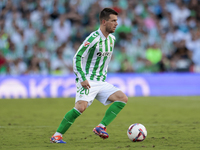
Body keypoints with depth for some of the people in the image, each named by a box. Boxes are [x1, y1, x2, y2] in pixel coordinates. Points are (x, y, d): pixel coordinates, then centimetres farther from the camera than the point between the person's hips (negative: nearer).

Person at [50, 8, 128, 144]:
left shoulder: (112, 39, 11)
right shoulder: (93, 38, -14)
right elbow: (77, 57, -15)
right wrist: (82, 78, -22)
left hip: (101, 82, 8)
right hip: (87, 82, -8)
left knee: (123, 98, -8)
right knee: (81, 106, -27)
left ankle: (101, 127, -13)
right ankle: (57, 136, -17)